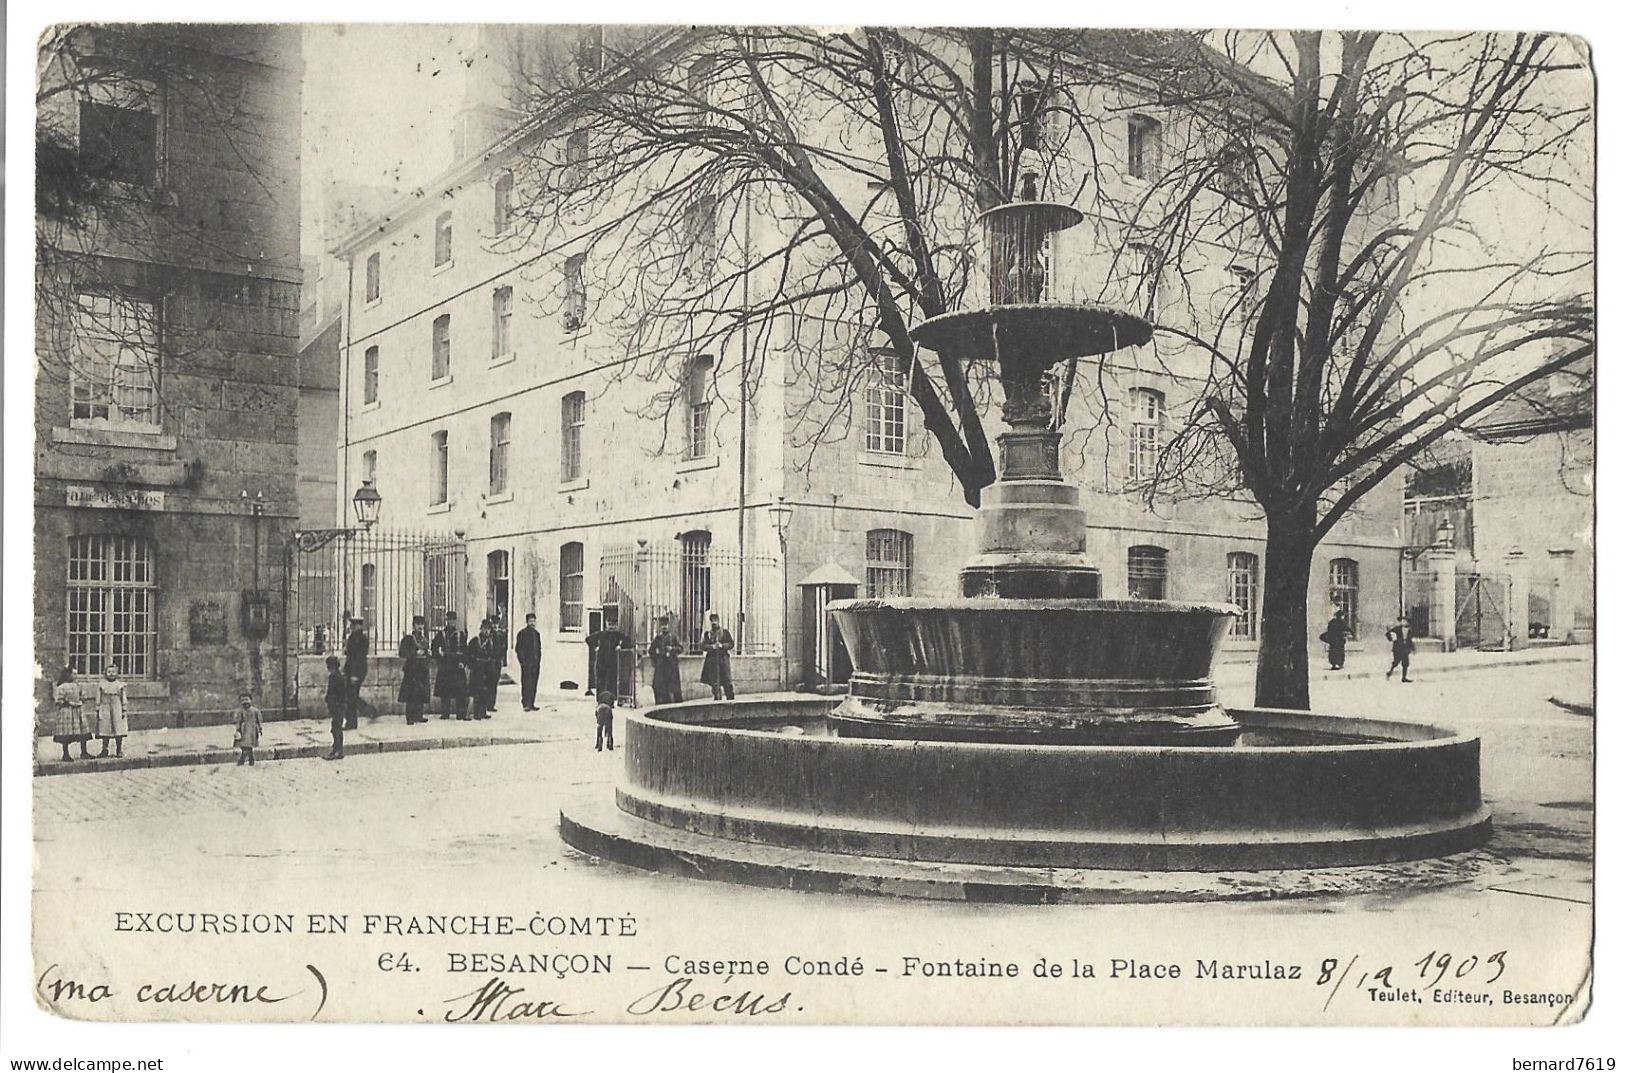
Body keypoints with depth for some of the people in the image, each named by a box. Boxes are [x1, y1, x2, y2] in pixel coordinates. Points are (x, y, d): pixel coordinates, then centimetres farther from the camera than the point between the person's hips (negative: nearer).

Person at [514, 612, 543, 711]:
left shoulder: (537, 633, 16)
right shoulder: (522, 633, -2)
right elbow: (518, 649, -4)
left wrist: (538, 660, 10)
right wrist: (522, 661, -11)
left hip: (535, 662, 6)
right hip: (526, 662, -6)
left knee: (533, 684, 6)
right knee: (526, 684, -8)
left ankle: (531, 704, 10)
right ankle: (526, 704, -7)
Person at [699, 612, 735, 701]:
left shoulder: (725, 632, 10)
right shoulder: (707, 633, 11)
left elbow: (731, 644, 4)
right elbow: (702, 646, 2)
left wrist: (722, 645, -12)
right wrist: (712, 646, -12)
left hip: (724, 659, -1)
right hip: (712, 660, 1)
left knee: (727, 683, -4)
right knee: (715, 683, -2)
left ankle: (730, 700, 1)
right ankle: (717, 700, 3)